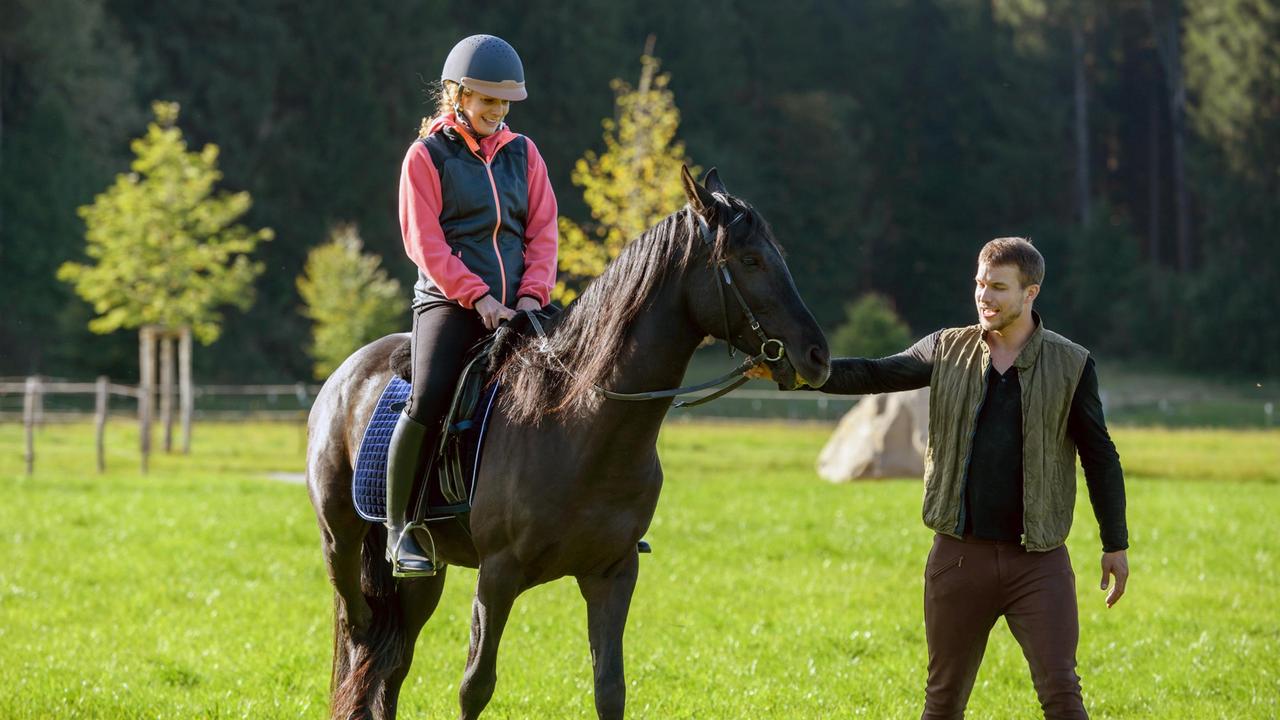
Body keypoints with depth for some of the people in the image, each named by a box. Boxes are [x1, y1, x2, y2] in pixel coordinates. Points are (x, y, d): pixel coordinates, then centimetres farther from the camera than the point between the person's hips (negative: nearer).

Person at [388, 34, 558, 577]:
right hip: (450, 302, -5)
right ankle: (399, 525, -12)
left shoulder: (522, 154, 13)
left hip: (518, 305, 5)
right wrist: (478, 297, -16)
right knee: (427, 402, -25)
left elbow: (543, 231, 10)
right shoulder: (427, 156, 0)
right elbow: (425, 242, -6)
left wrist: (532, 294, -7)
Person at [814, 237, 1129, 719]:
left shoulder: (1071, 365, 0)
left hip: (1038, 560, -2)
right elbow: (874, 375, 0)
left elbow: (1100, 458, 3)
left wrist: (1116, 544, 2)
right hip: (959, 554, 2)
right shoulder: (947, 351, 6)